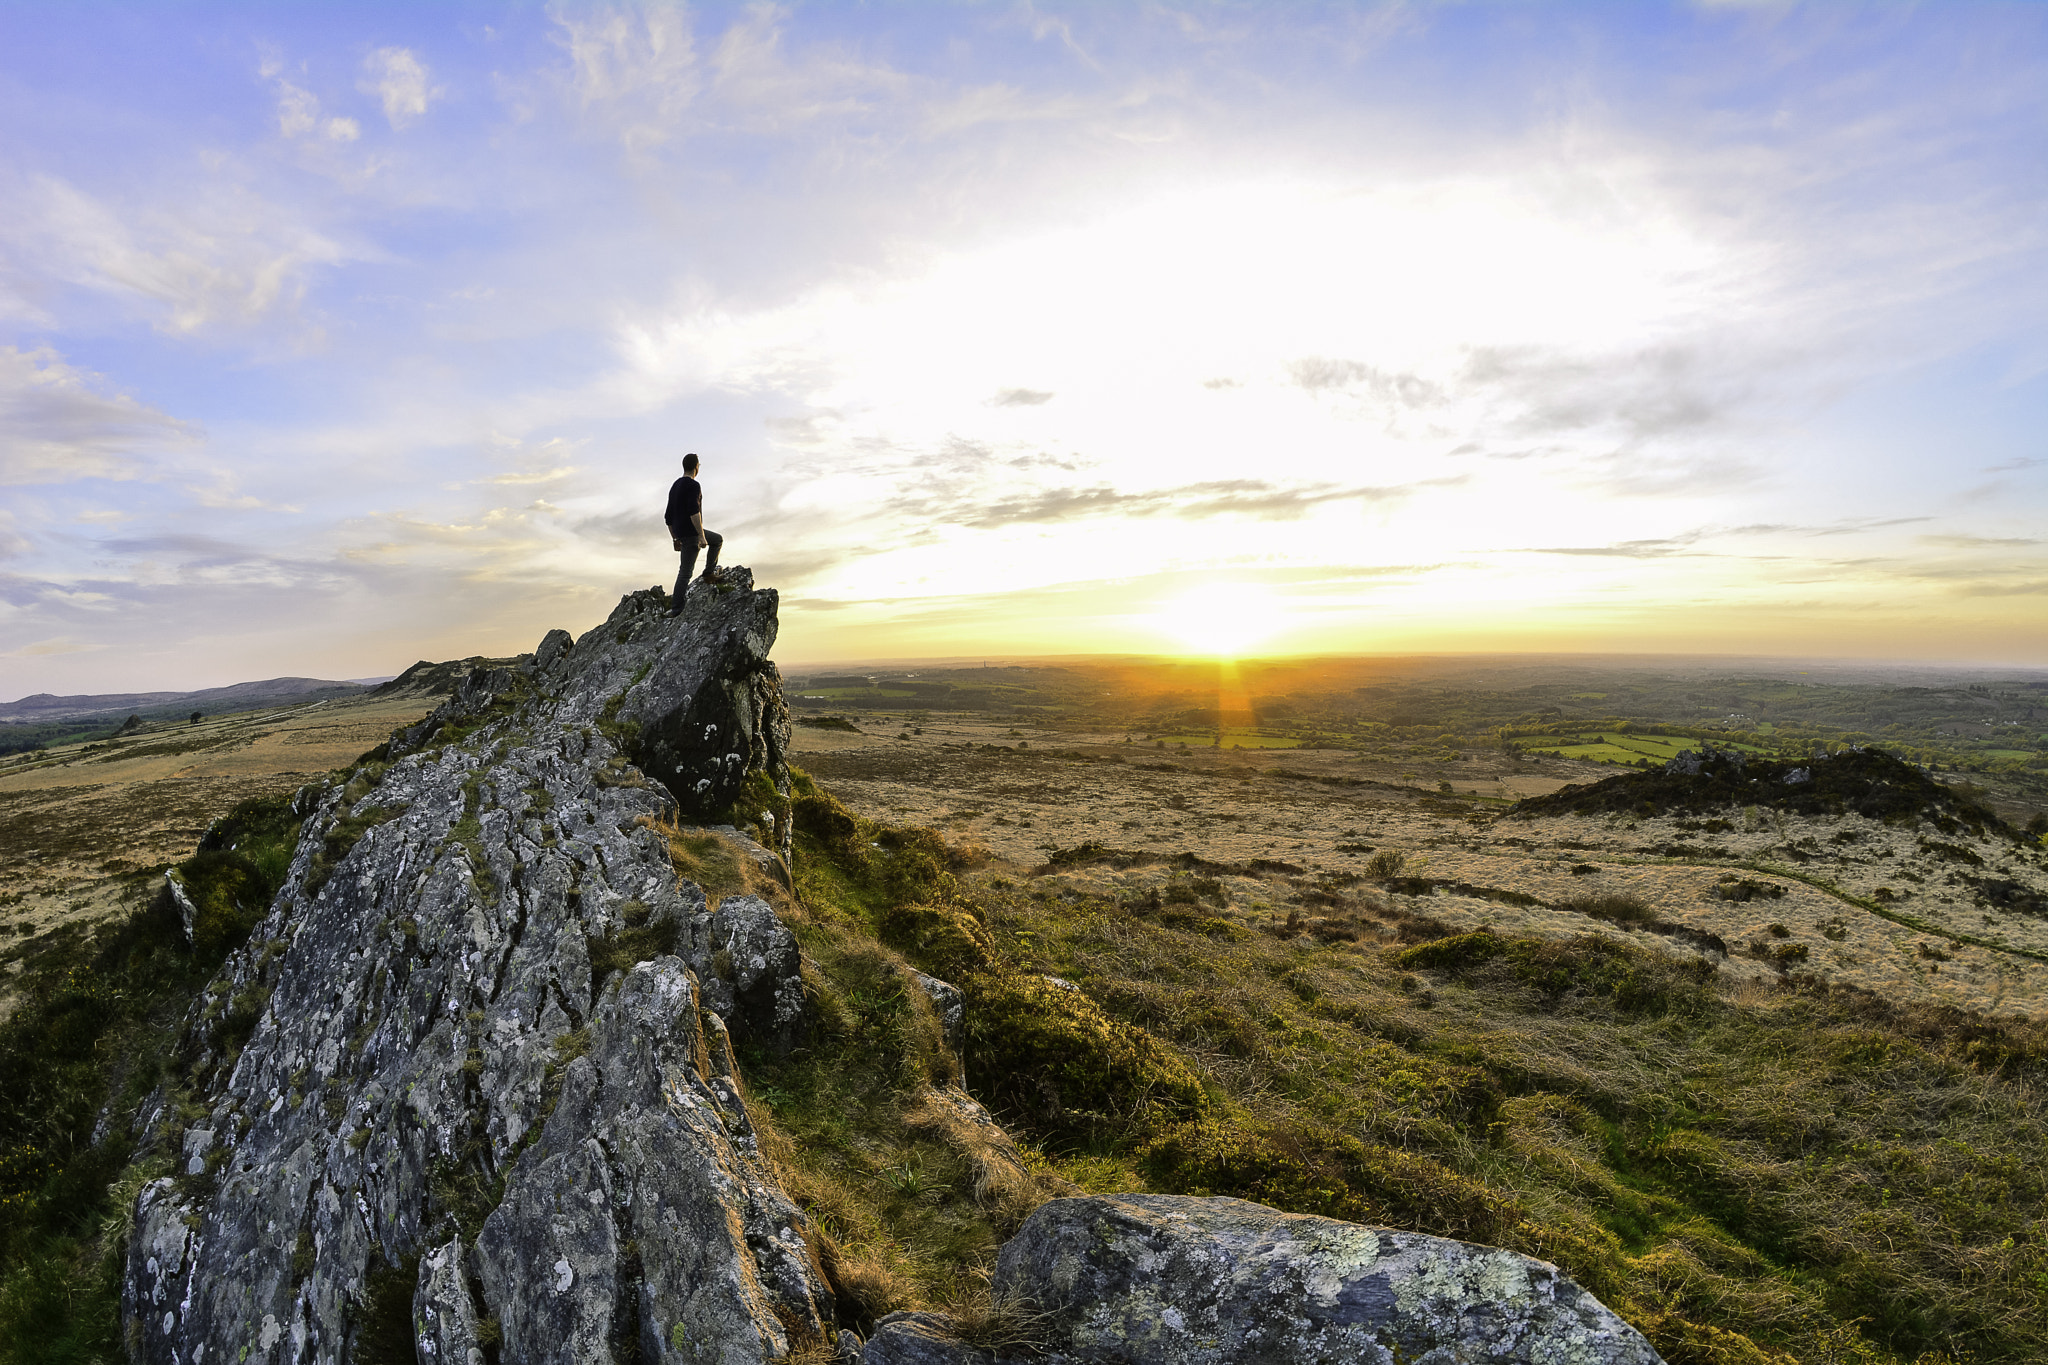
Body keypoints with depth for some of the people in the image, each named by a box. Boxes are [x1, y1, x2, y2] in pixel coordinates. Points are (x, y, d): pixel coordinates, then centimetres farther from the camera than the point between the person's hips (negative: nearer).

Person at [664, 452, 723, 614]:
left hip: (680, 533, 9)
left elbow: (668, 516, 20)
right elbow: (694, 511, -25)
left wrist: (674, 539, 25)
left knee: (718, 539, 26)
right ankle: (676, 607, -3)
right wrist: (701, 536, -25)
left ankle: (709, 573, 23)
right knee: (686, 572, -5)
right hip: (691, 533, -9)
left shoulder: (675, 486, 17)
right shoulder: (693, 485, -12)